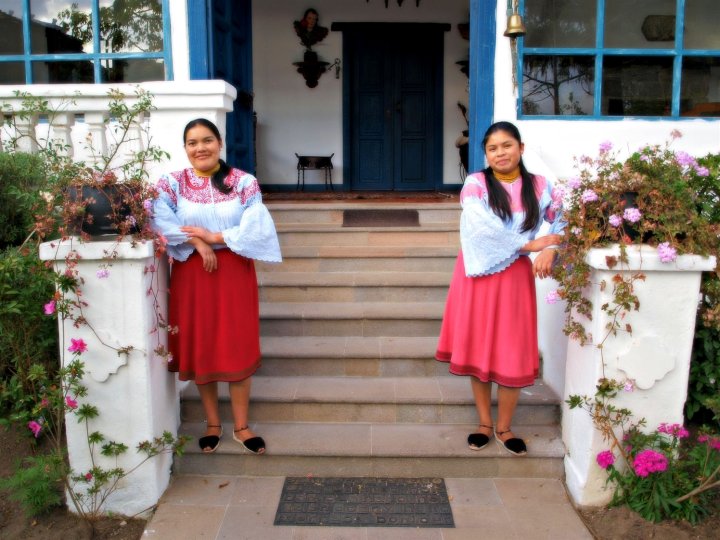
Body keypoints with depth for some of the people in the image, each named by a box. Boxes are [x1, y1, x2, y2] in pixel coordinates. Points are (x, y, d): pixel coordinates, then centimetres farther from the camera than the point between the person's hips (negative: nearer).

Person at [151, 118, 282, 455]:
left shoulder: (244, 182, 0)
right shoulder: (172, 184, 3)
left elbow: (255, 227, -10)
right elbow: (161, 223, -13)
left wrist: (216, 236, -17)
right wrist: (197, 244, -21)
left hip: (234, 272, -1)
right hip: (191, 273, 1)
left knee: (237, 349, 3)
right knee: (199, 349, 7)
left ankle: (241, 426, 16)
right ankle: (213, 424, 23)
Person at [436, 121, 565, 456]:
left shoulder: (539, 186, 2)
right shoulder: (476, 183, -5)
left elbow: (564, 220, 6)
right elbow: (481, 226, -19)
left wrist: (550, 250, -13)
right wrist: (528, 244, -16)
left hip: (515, 277, 1)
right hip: (478, 275, -1)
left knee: (512, 354, 4)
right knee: (477, 349, 7)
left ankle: (504, 427, 22)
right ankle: (484, 423, 25)